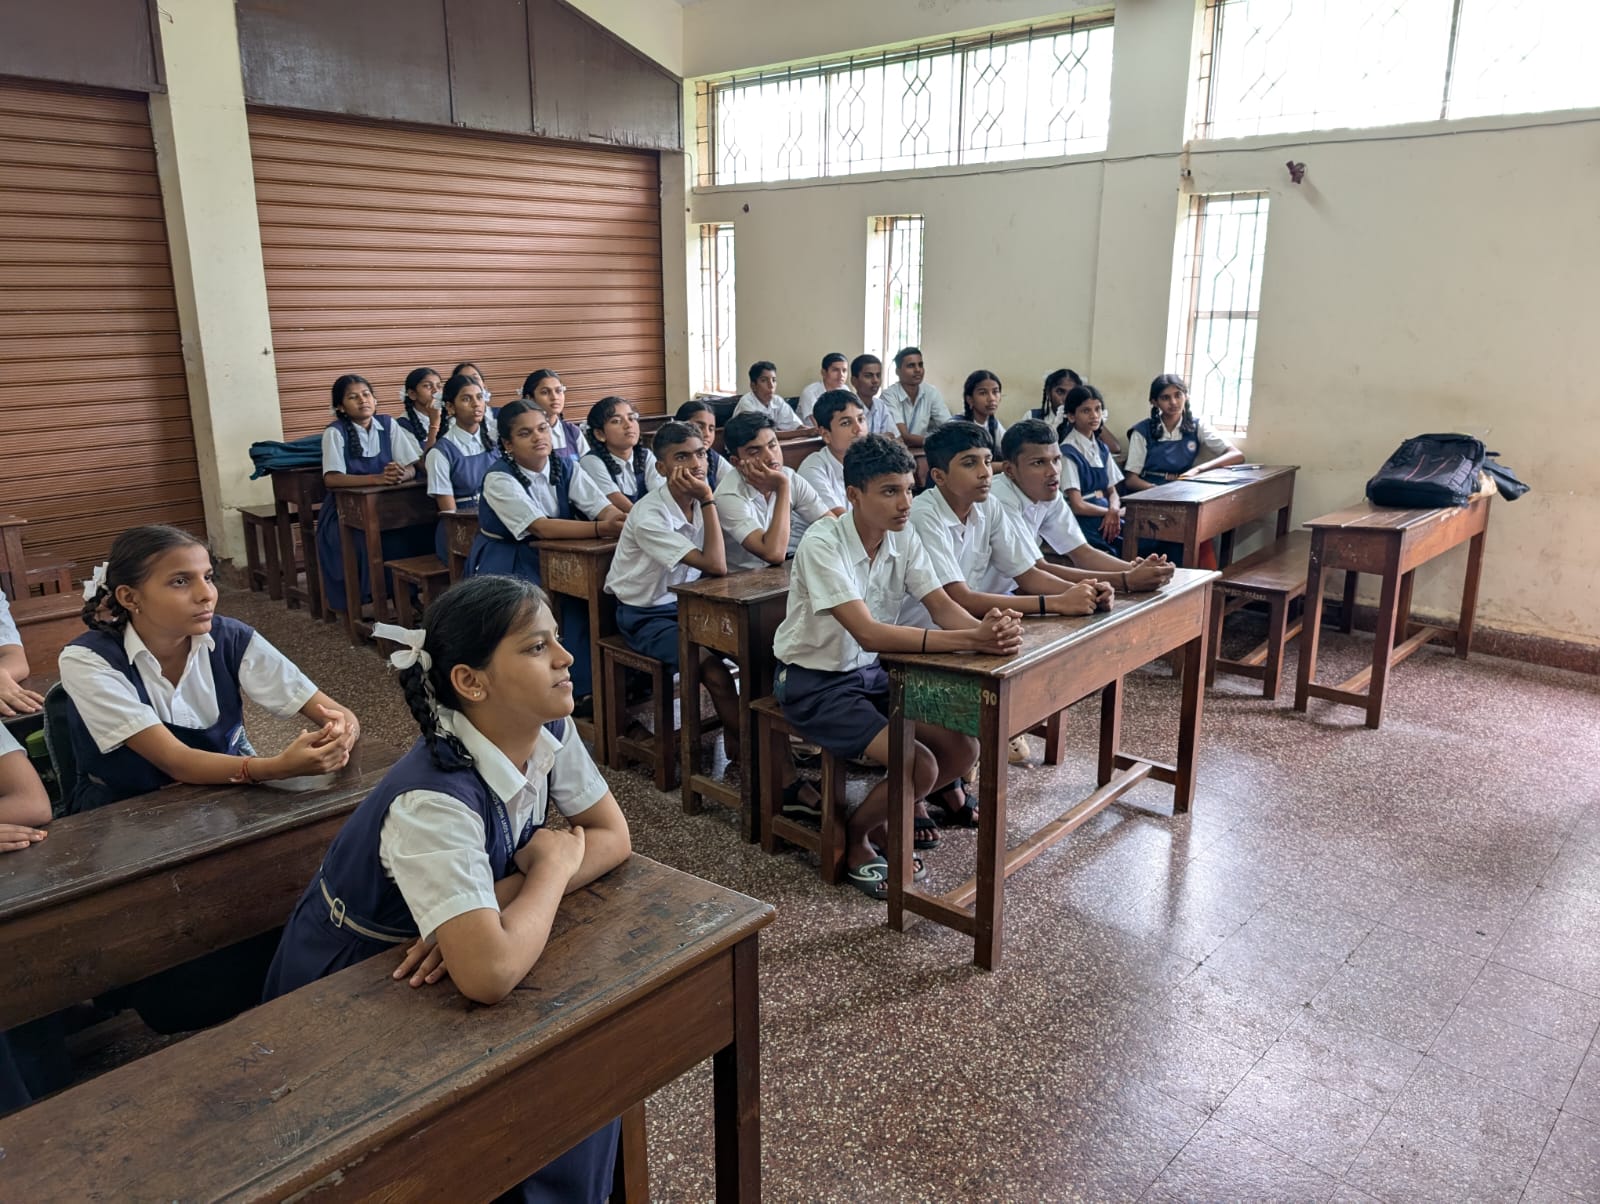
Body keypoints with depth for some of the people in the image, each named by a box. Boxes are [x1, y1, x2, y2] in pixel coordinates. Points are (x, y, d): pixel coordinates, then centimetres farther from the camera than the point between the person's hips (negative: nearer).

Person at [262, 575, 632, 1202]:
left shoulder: (549, 732, -16)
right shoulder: (434, 801, -36)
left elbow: (613, 837, -10)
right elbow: (490, 975, -45)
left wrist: (496, 902, -24)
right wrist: (552, 864, -27)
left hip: (432, 968, 6)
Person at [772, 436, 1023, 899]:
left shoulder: (903, 537, -4)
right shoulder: (823, 543, -26)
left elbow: (942, 605, -9)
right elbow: (868, 633, -36)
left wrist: (989, 627, -33)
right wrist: (970, 640, -43)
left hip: (870, 672, 7)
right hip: (813, 682, -7)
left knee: (963, 747, -6)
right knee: (920, 767, -21)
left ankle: (887, 815, 20)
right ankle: (855, 838, 8)